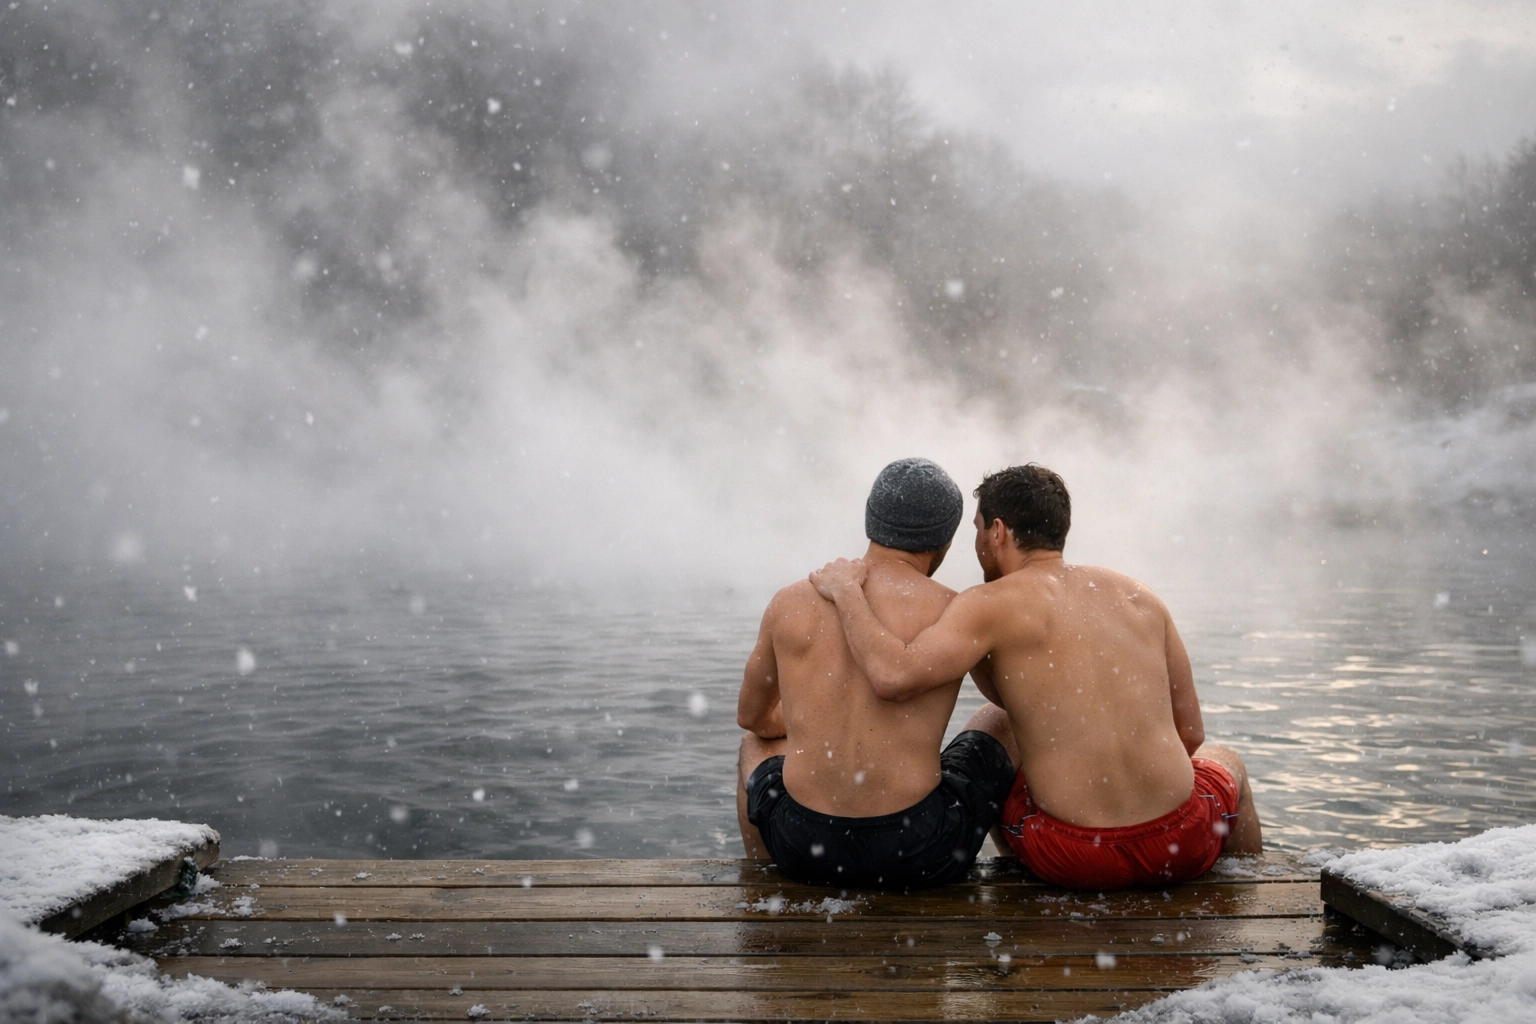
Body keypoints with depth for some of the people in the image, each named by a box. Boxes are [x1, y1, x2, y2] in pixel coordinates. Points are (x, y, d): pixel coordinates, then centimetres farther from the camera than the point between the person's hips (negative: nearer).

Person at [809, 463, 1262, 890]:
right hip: (1181, 849, 3)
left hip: (1073, 860, -2)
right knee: (1224, 761, 39)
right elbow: (1191, 734, 10)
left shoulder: (992, 605, -8)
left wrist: (846, 590, -8)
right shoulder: (1137, 594, 7)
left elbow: (894, 676, -24)